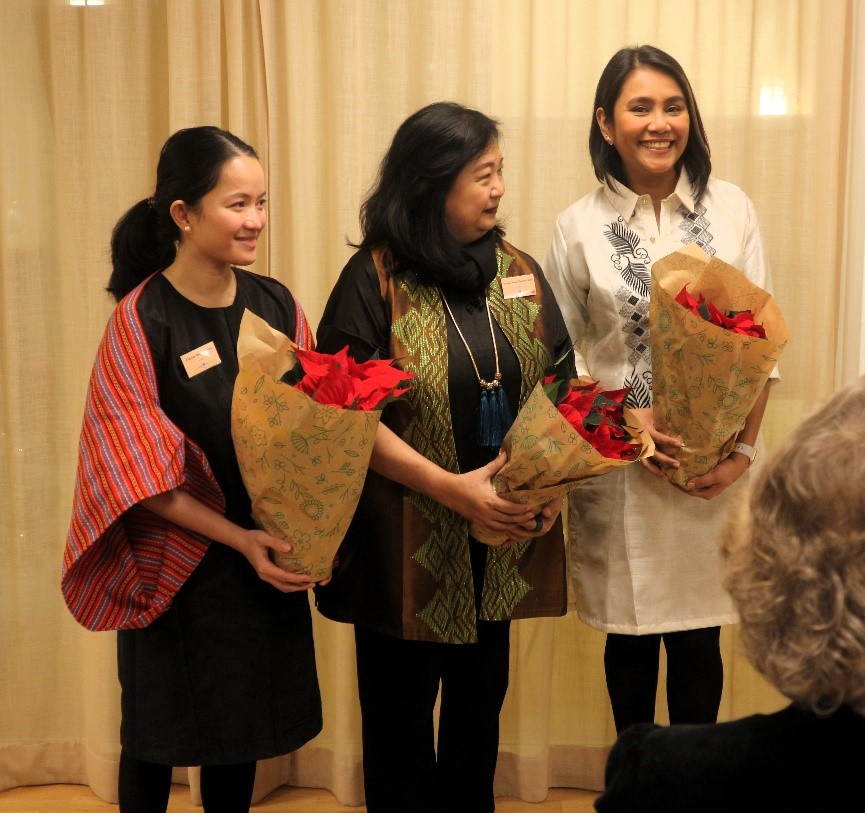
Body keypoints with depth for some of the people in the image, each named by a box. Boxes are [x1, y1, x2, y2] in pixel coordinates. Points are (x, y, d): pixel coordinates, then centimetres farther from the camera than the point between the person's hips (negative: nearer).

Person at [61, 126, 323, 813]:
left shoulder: (276, 305, -2)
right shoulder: (140, 322, -15)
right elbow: (138, 475, -15)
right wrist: (239, 538, -20)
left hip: (270, 560, 4)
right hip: (177, 566, -4)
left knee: (241, 732, 17)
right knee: (157, 738, 13)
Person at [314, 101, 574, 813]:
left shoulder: (519, 271, 4)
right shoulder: (375, 279, -10)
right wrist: (450, 488, -20)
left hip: (503, 539, 4)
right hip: (409, 541, -4)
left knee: (480, 701, 17)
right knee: (401, 712, 10)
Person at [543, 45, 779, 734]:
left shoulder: (731, 210, 0)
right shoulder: (580, 227, -1)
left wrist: (743, 448, -6)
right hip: (618, 469, -1)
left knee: (699, 639, 10)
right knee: (630, 639, 11)